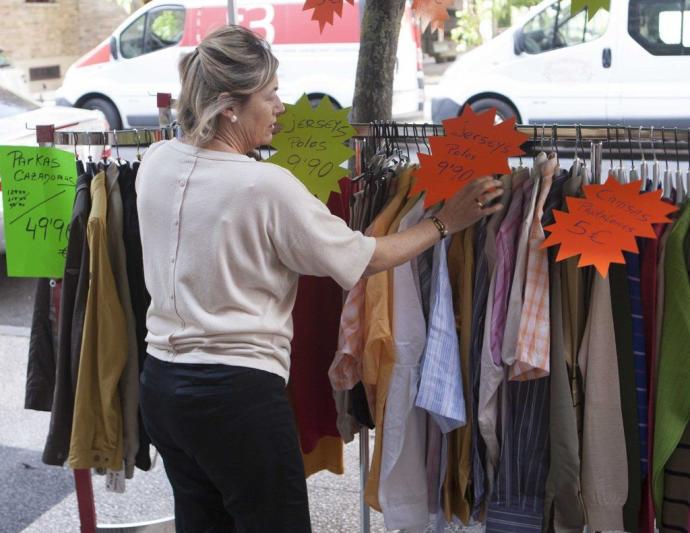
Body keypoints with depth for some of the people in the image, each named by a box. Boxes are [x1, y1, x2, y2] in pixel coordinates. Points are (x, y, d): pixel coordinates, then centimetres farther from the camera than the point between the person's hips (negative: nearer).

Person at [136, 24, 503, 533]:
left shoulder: (156, 162, 1)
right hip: (237, 394, -7)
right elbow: (364, 258, -9)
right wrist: (445, 222, 2)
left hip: (161, 383, 8)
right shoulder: (266, 186, -19)